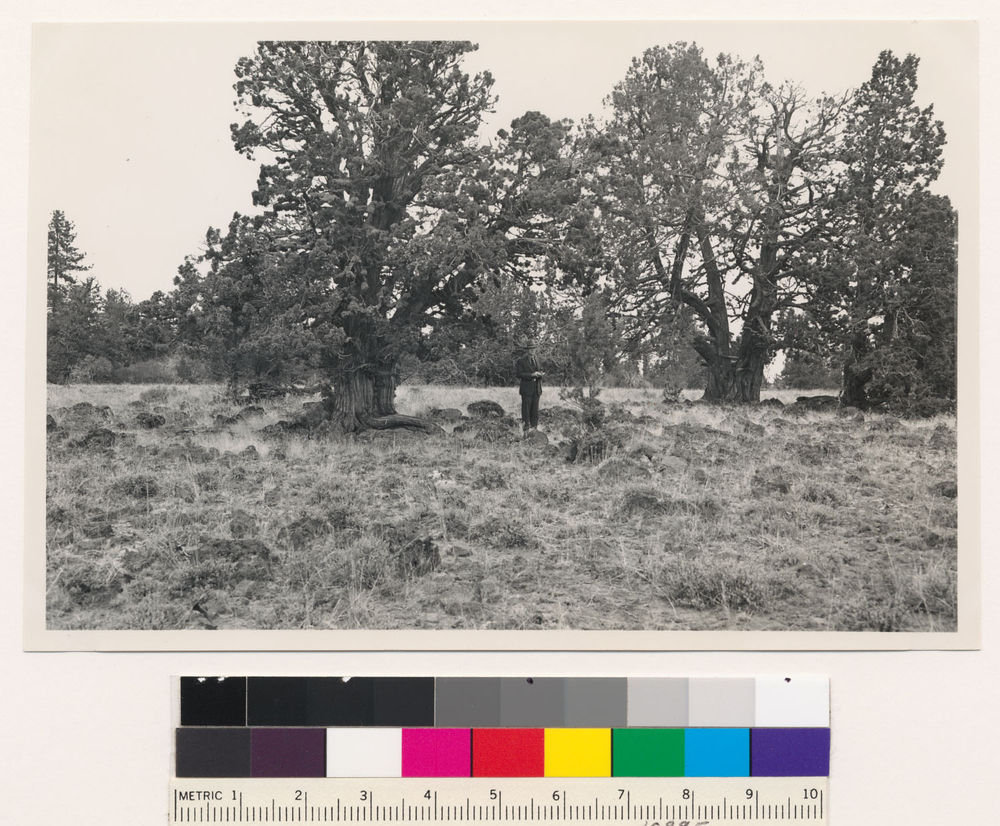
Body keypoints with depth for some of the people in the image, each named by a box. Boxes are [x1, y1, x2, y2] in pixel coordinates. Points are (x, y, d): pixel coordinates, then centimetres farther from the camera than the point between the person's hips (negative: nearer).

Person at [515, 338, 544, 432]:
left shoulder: (536, 360, 18)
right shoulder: (521, 361, -2)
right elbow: (519, 374, -12)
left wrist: (540, 374, 1)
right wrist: (532, 374, -19)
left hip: (536, 390, 6)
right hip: (526, 390, -6)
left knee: (535, 411, 6)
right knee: (526, 410, -6)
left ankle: (533, 428, 10)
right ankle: (526, 429, -4)